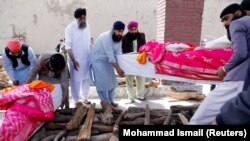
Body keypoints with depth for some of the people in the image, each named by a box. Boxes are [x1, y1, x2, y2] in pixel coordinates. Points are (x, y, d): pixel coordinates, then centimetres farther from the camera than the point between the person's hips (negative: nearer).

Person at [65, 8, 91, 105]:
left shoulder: (87, 26, 5)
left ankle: (85, 98, 27)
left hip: (87, 58, 5)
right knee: (76, 80, 3)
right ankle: (77, 100, 17)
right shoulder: (70, 28, -11)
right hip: (76, 59, -5)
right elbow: (68, 46, -14)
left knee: (87, 78, 12)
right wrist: (74, 60, -20)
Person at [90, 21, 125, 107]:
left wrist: (119, 68, -18)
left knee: (112, 80, 8)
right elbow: (110, 55, -31)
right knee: (102, 82, -8)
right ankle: (105, 102, 7)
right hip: (98, 59, -8)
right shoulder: (106, 37, -29)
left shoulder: (119, 38, -5)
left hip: (107, 60, 8)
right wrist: (118, 69, -29)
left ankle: (110, 100, 23)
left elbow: (117, 54, -8)